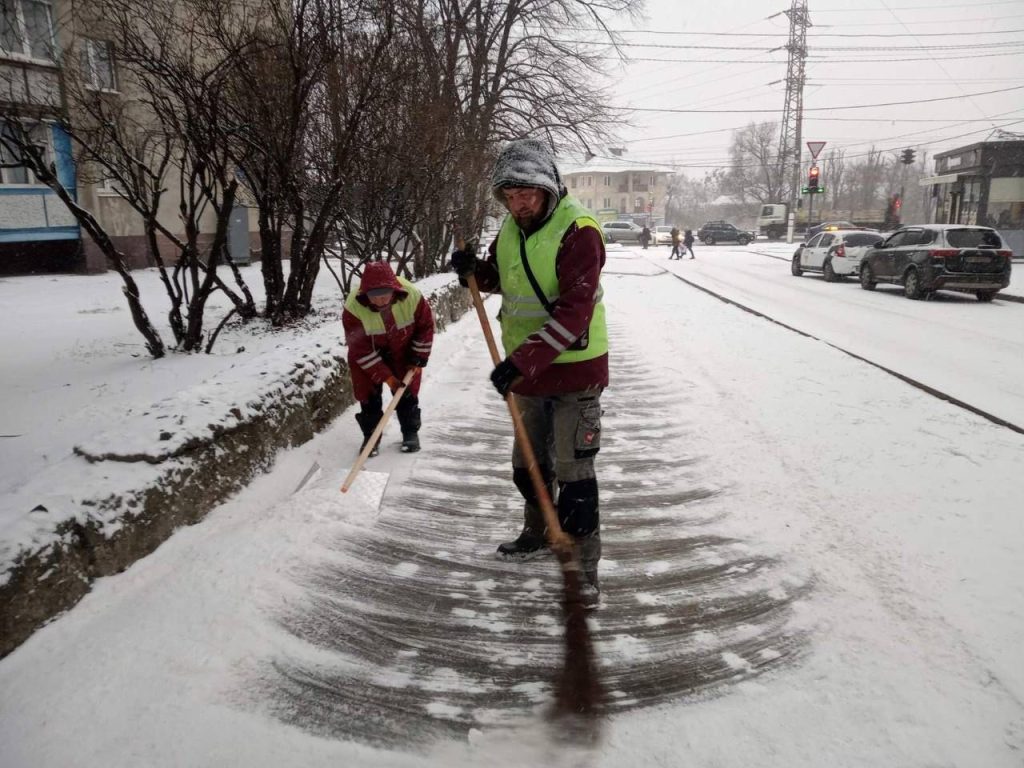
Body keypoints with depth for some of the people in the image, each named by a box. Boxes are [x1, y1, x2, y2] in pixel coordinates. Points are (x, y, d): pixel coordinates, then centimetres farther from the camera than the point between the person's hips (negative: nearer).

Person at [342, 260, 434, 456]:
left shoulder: (412, 296, -32)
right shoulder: (353, 307, -34)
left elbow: (426, 325, -11)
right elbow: (361, 350, -26)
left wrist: (419, 357, -10)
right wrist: (386, 376, -27)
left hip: (403, 349, 1)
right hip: (367, 355, -1)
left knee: (407, 392, 3)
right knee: (368, 395, -3)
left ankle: (411, 432, 20)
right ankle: (371, 436, 13)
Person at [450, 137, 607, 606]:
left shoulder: (578, 230, -20)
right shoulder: (512, 228, 4)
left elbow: (574, 311, -28)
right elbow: (501, 279, 21)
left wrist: (523, 360, -33)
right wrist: (475, 270, -2)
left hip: (575, 367, -8)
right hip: (526, 367, 8)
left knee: (572, 470, -4)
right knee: (528, 460, 20)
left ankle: (584, 563, 11)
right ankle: (538, 533, 41)